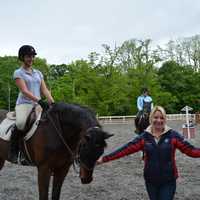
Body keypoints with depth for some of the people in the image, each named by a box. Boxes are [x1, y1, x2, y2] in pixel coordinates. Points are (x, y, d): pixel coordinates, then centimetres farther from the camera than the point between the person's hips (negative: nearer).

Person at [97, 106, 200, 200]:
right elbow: (125, 149, -8)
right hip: (151, 181, 2)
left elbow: (190, 150, -10)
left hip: (168, 181, -2)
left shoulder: (173, 135, -7)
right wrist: (104, 159, -14)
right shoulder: (144, 137, -4)